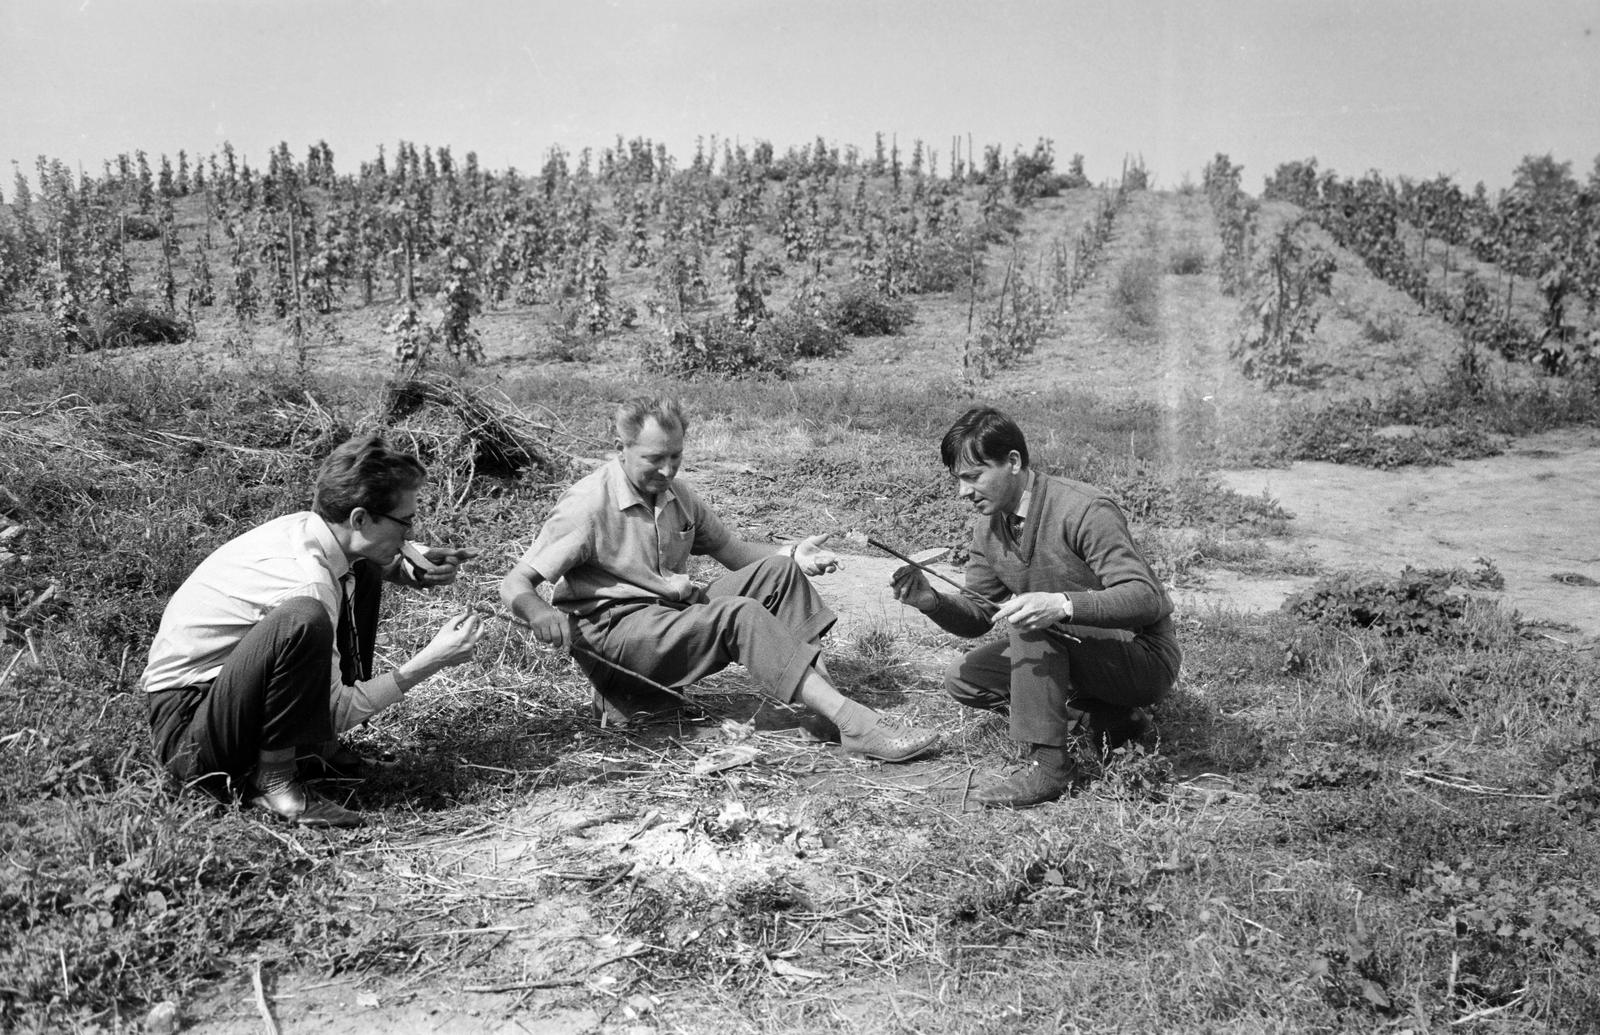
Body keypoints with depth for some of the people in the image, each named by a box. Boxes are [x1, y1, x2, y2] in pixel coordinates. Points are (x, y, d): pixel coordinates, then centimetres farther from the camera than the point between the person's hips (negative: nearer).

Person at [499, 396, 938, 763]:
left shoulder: (677, 494, 8)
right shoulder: (586, 506, -14)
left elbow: (731, 549, 15)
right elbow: (515, 583, -15)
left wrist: (791, 555, -4)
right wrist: (540, 614, -39)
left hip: (676, 613, 8)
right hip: (614, 628, -8)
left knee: (776, 572, -6)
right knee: (740, 615, -29)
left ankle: (821, 681, -19)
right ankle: (852, 722, -35)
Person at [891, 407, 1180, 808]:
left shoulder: (1084, 511, -24)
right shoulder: (988, 523, 0)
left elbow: (1146, 599, -32)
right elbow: (978, 613, 4)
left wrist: (1062, 605, -48)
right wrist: (933, 601, -18)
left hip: (1144, 659, -9)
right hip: (1071, 655, 9)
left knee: (1031, 621, -31)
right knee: (962, 680, -1)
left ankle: (1052, 764, -22)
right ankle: (1105, 722, 1)